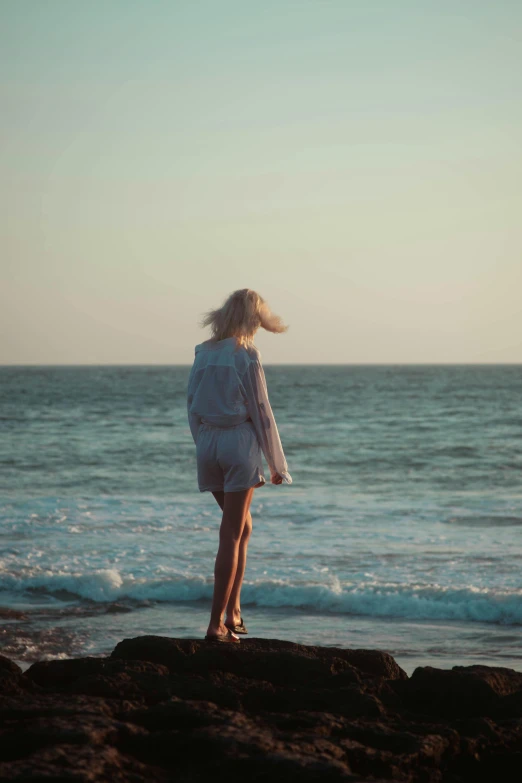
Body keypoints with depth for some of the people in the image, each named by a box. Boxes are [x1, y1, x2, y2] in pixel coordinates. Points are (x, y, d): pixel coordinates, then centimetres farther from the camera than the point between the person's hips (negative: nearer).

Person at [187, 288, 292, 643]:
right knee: (232, 534, -2)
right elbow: (261, 411, -7)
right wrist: (277, 464, 0)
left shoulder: (203, 353, 8)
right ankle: (217, 623, -6)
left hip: (207, 443, 6)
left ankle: (233, 612, 18)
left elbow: (193, 409, 11)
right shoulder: (247, 355, -9)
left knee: (241, 527, 21)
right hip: (240, 441, -6)